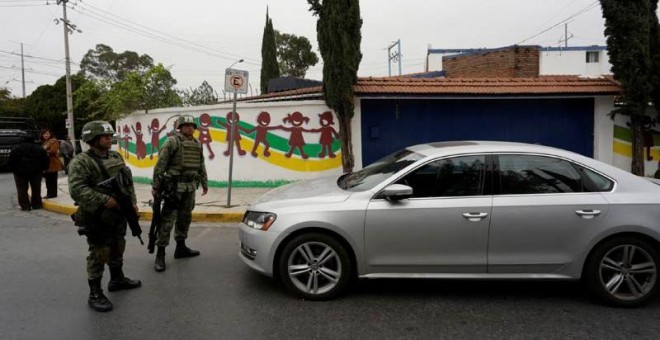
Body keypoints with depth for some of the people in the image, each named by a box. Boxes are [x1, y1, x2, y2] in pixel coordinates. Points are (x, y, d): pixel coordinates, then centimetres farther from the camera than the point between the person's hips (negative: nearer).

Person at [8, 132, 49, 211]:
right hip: (36, 172, 2)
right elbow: (45, 162, 3)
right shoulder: (40, 149, 0)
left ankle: (25, 206, 3)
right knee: (36, 189, 12)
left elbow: (10, 162, -2)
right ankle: (36, 204, 16)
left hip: (20, 173, -2)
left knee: (22, 190, 6)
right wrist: (42, 169, 14)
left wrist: (13, 169, 11)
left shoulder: (17, 149, -5)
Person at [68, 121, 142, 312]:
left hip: (118, 214, 8)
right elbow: (76, 190, -26)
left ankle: (117, 280, 40)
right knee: (99, 254, -2)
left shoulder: (116, 157, 9)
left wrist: (132, 202, 6)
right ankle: (95, 295, 10)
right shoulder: (81, 162, -16)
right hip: (97, 218, -8)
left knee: (117, 248, 21)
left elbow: (127, 181, 16)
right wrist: (104, 200, -30)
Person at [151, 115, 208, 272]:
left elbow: (201, 166, 19)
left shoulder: (198, 144, 12)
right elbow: (160, 165, -10)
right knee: (167, 220, -5)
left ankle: (181, 248, 26)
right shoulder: (172, 141, -8)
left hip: (190, 187, 7)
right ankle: (160, 254, -1)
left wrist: (204, 183, 18)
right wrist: (155, 186, -12)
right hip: (174, 186, -7)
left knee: (185, 218, 14)